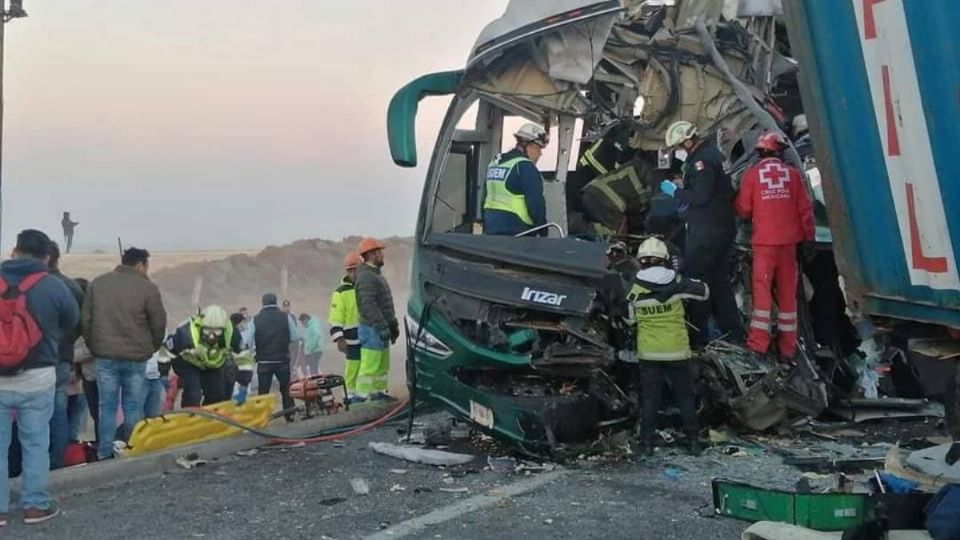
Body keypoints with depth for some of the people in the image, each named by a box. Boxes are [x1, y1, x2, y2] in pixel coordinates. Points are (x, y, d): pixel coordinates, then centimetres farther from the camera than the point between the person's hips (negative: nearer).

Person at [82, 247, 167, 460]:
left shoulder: (97, 284, 5)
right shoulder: (148, 288, -6)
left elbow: (86, 319, 8)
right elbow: (159, 323, -2)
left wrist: (94, 347, 17)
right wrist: (151, 348, 15)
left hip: (105, 356, 3)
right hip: (136, 357, -2)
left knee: (107, 407, 8)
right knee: (133, 408, 7)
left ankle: (104, 454, 9)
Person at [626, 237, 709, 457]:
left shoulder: (635, 291, -6)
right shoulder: (677, 284, -8)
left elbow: (628, 321, 3)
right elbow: (704, 291, 5)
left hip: (648, 354, 0)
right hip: (677, 352, 0)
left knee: (650, 398, 9)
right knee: (685, 398, 12)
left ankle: (646, 442, 9)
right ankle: (693, 441, 17)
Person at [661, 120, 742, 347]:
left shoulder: (701, 160, -19)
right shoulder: (713, 151, 13)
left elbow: (701, 197, -24)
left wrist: (675, 191, -11)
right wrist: (685, 184, 15)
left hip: (705, 232, -10)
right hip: (724, 227, 10)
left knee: (696, 280, -5)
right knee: (720, 280, 18)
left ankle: (698, 336, -3)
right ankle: (733, 333, 24)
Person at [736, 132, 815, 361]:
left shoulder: (752, 174, -2)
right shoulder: (793, 173, 2)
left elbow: (743, 208, 0)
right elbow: (805, 207, 1)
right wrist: (809, 235, 10)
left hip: (764, 241, -2)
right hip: (789, 240, 2)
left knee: (762, 286, 2)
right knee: (787, 290, 7)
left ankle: (759, 342, -5)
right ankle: (788, 346, 11)